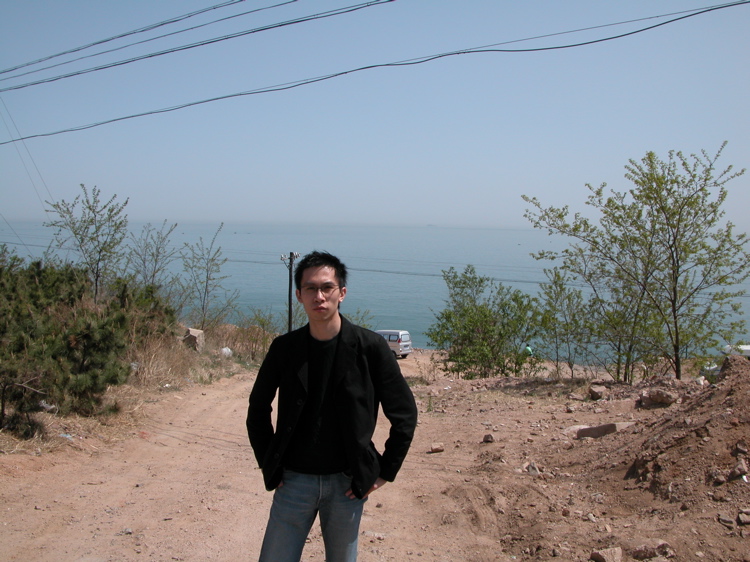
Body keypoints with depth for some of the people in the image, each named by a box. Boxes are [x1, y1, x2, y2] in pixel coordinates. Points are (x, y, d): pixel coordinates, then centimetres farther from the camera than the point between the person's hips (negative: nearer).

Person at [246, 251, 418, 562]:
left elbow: (404, 413, -2)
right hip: (294, 479, 1)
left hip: (347, 483, -1)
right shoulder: (284, 348, -3)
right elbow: (258, 410, 11)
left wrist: (385, 471, -2)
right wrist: (268, 465, 5)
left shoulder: (369, 347, -9)